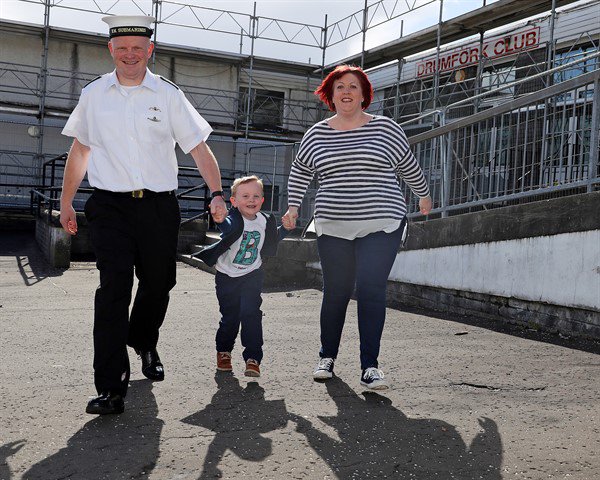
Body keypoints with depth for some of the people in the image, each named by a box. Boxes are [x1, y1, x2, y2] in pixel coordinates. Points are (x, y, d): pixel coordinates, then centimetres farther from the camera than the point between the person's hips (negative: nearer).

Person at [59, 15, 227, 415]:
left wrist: (217, 194, -8)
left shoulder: (168, 95, 4)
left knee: (158, 285, 10)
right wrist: (66, 202, 18)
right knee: (113, 290, -11)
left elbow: (199, 148, 3)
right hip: (110, 206, 0)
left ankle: (145, 345, 41)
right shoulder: (94, 95, 8)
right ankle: (111, 388, -9)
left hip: (159, 206, 1)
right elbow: (80, 149, 17)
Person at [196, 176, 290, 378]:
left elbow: (269, 246, 14)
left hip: (252, 276, 2)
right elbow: (229, 227, -44)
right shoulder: (234, 219, -18)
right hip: (227, 276, -2)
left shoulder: (265, 222, -3)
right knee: (229, 317, 8)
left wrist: (284, 228, 11)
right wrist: (221, 221, -66)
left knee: (251, 314, -10)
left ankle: (253, 357, -4)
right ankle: (223, 351, 33)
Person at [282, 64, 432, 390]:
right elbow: (300, 170, 23)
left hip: (381, 226, -1)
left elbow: (408, 167, 17)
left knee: (371, 290, -9)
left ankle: (370, 367, -2)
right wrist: (293, 206, 16)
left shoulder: (385, 128, 3)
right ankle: (327, 357, 24)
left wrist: (424, 195, 28)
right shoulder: (317, 133, 8)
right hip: (333, 228, 2)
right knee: (335, 291, 6)